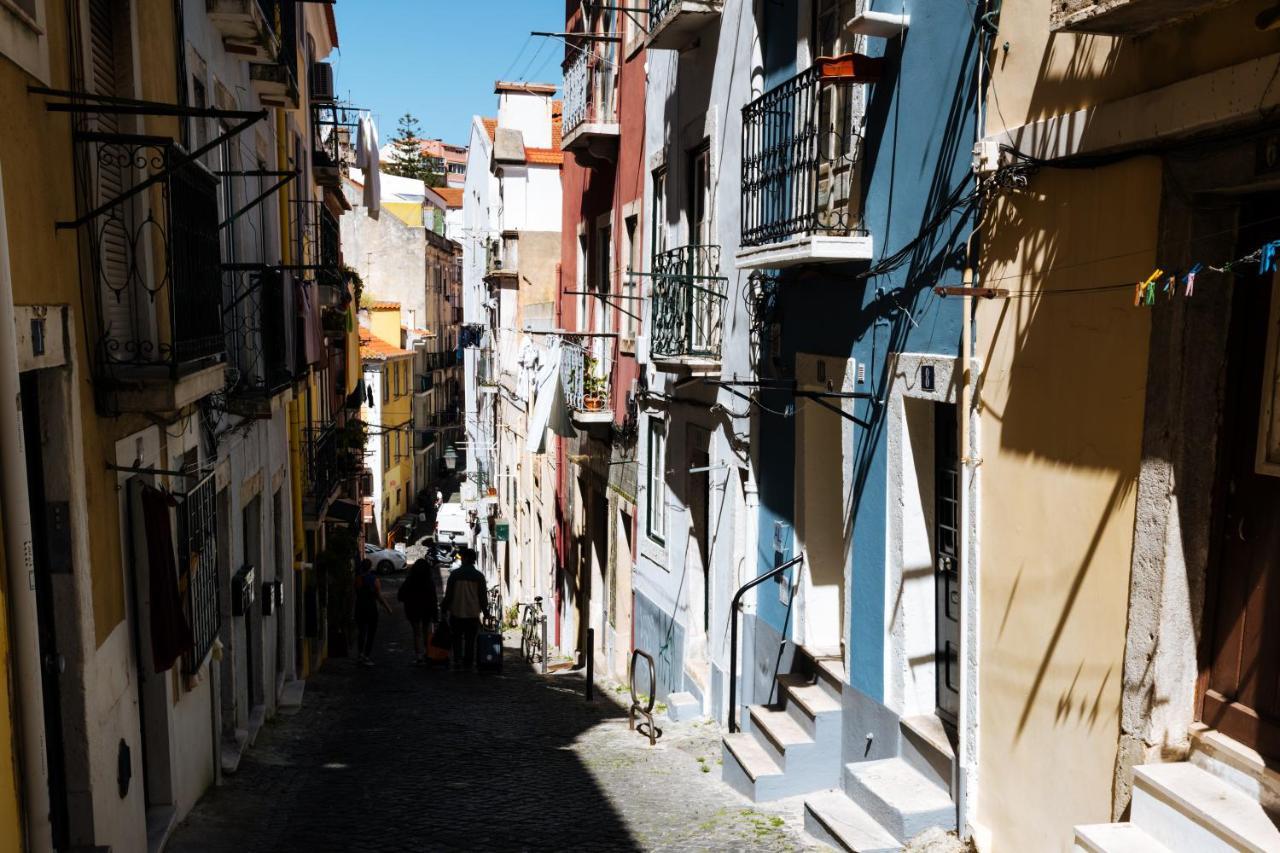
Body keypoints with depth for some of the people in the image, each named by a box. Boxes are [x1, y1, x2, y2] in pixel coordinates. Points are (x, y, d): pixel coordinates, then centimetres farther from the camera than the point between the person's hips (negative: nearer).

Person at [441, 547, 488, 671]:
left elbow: (448, 594, -2)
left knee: (457, 638, 11)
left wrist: (445, 609, 7)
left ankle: (457, 661, 0)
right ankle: (468, 663, 10)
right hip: (473, 613, 1)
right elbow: (483, 596, 2)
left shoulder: (455, 574, -4)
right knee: (470, 640, 8)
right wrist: (485, 611, 11)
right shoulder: (479, 576, -1)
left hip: (456, 613, -1)